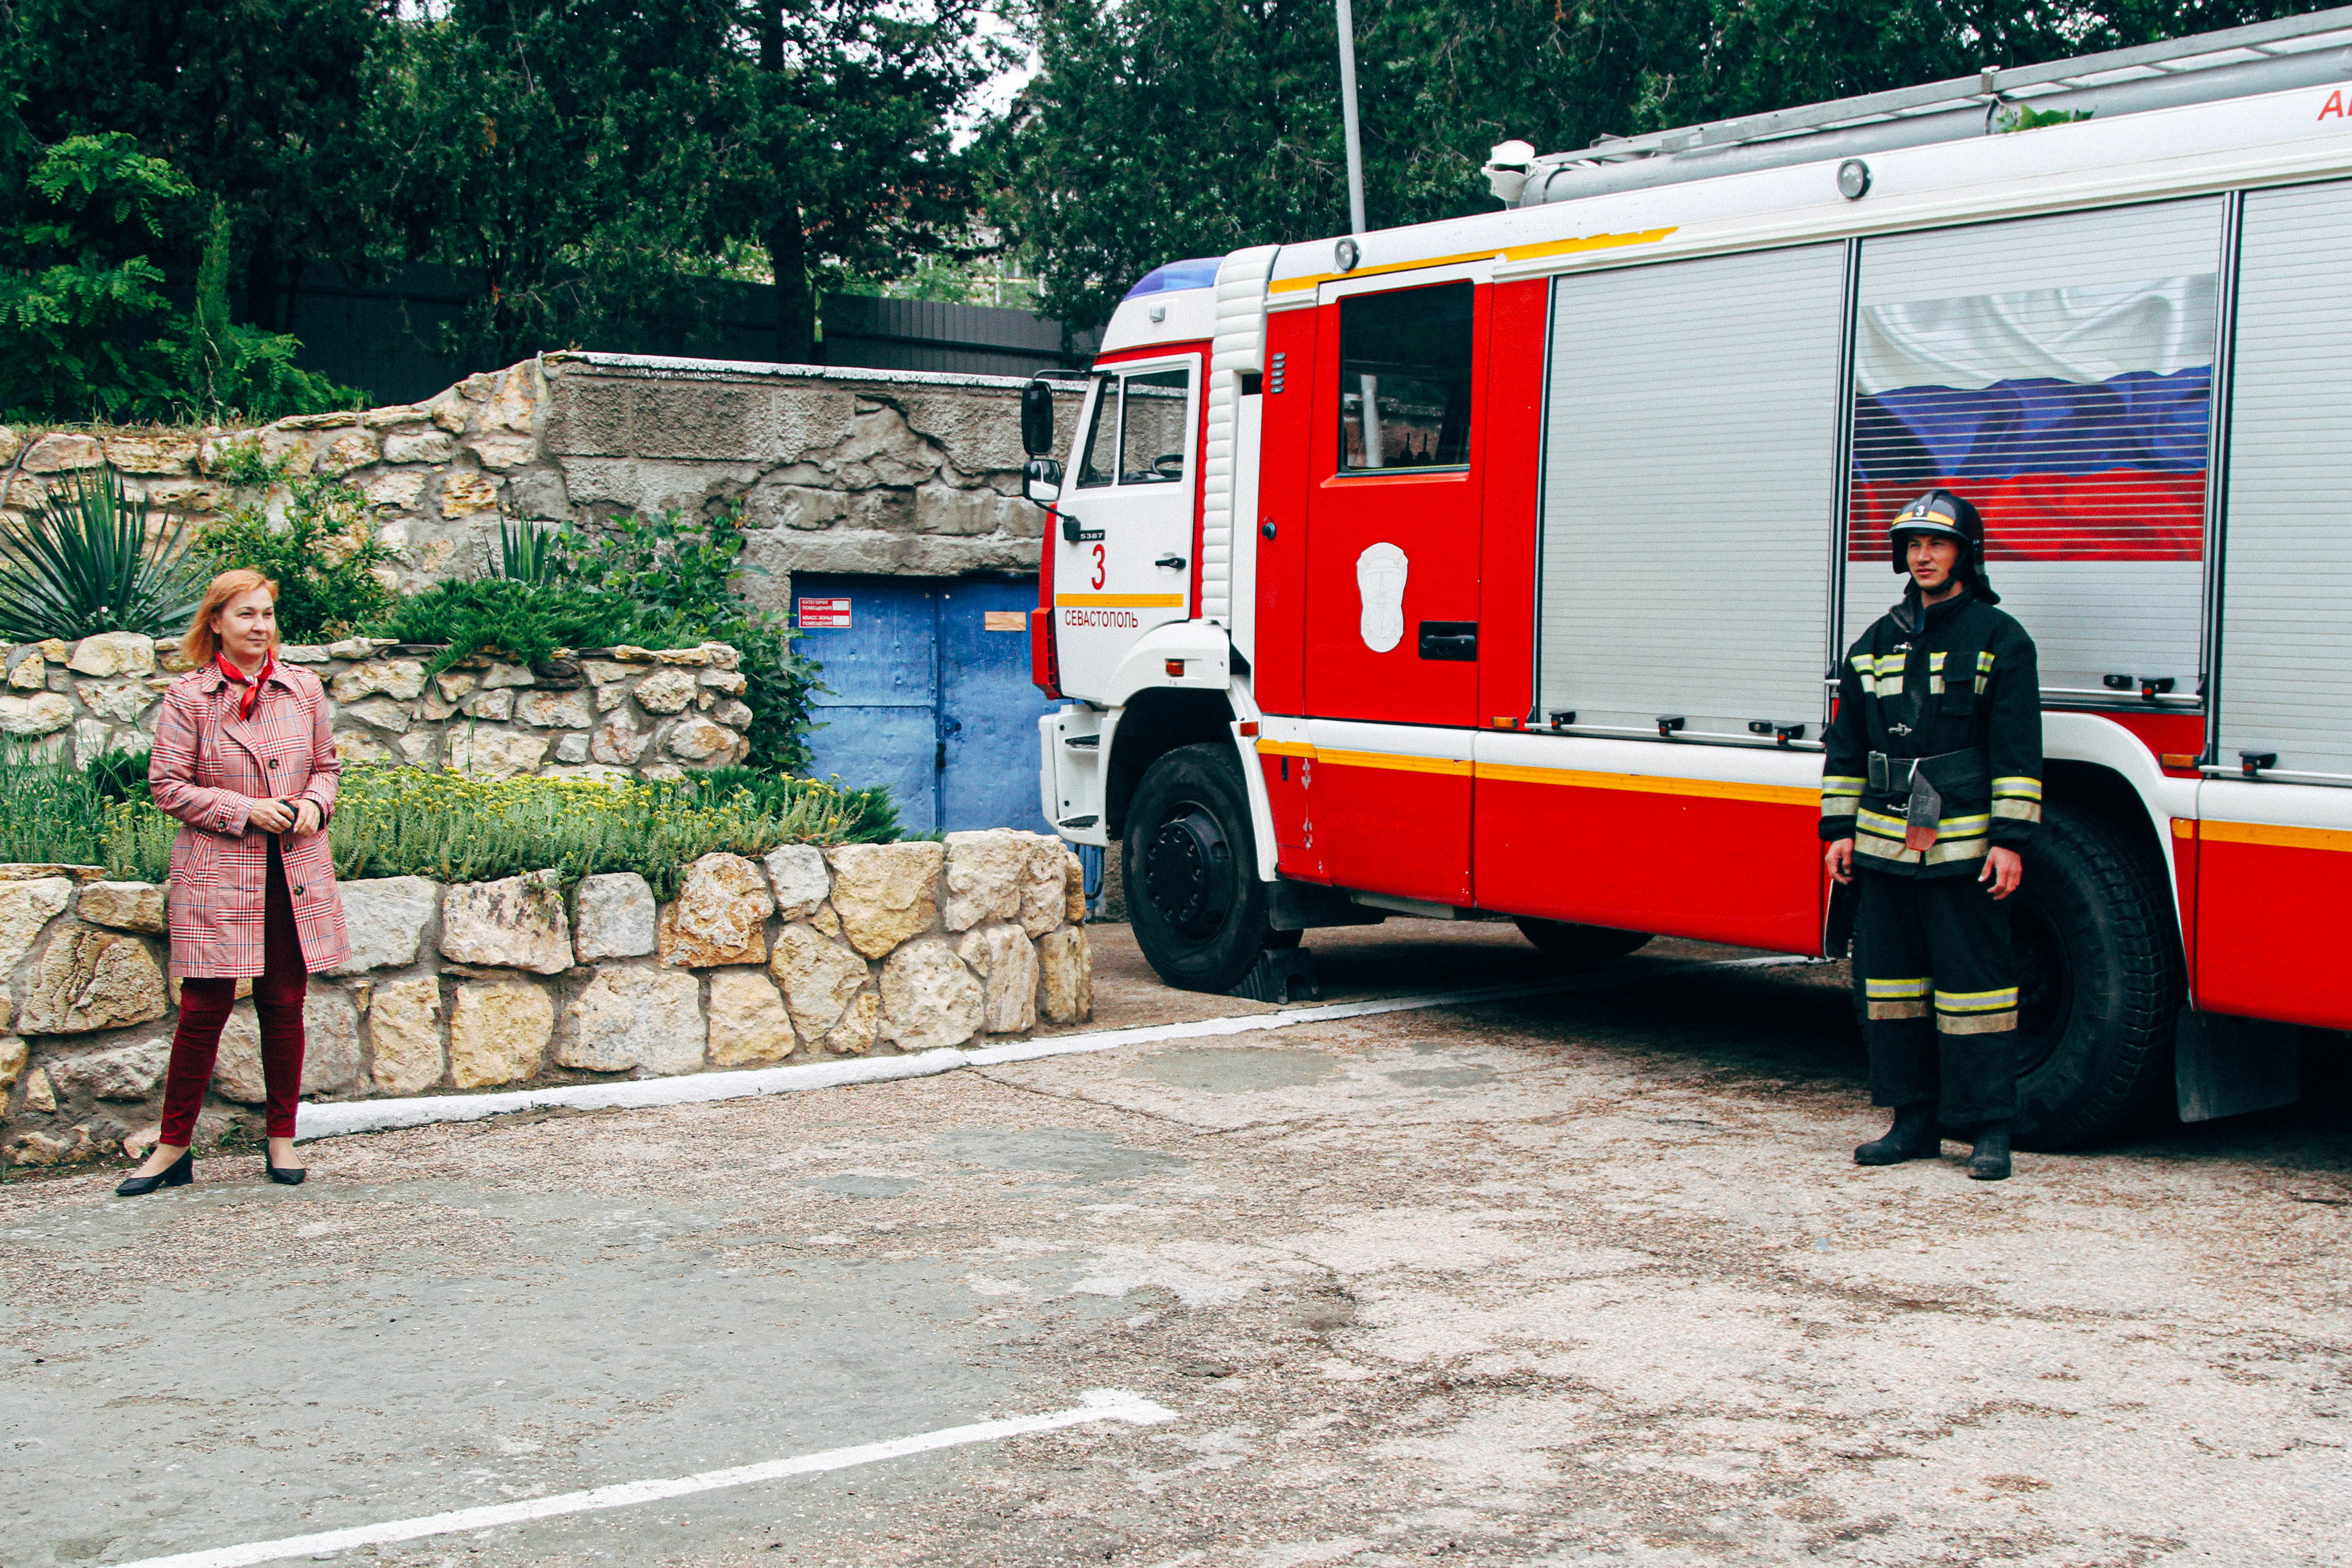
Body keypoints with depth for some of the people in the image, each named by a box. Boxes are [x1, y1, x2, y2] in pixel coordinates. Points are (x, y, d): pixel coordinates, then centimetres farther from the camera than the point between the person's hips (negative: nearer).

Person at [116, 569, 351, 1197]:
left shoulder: (304, 690, 7)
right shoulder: (188, 698, -3)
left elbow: (327, 764, 17)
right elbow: (169, 786, -4)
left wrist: (314, 803, -5)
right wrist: (245, 810, -14)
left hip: (296, 873, 3)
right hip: (217, 874, -3)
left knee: (284, 1005, 8)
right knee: (204, 1008, -2)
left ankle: (282, 1140, 20)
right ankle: (173, 1148, 9)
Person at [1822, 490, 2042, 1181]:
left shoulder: (1998, 638, 0)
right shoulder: (1877, 643, 14)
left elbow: (2016, 751, -4)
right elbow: (1847, 744, 18)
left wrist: (2010, 840, -10)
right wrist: (1840, 829, 12)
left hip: (1963, 847, -5)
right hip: (1884, 846, 5)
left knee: (1974, 982, -4)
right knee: (1891, 981, 8)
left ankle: (1990, 1129, 2)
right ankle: (1915, 1119, 17)